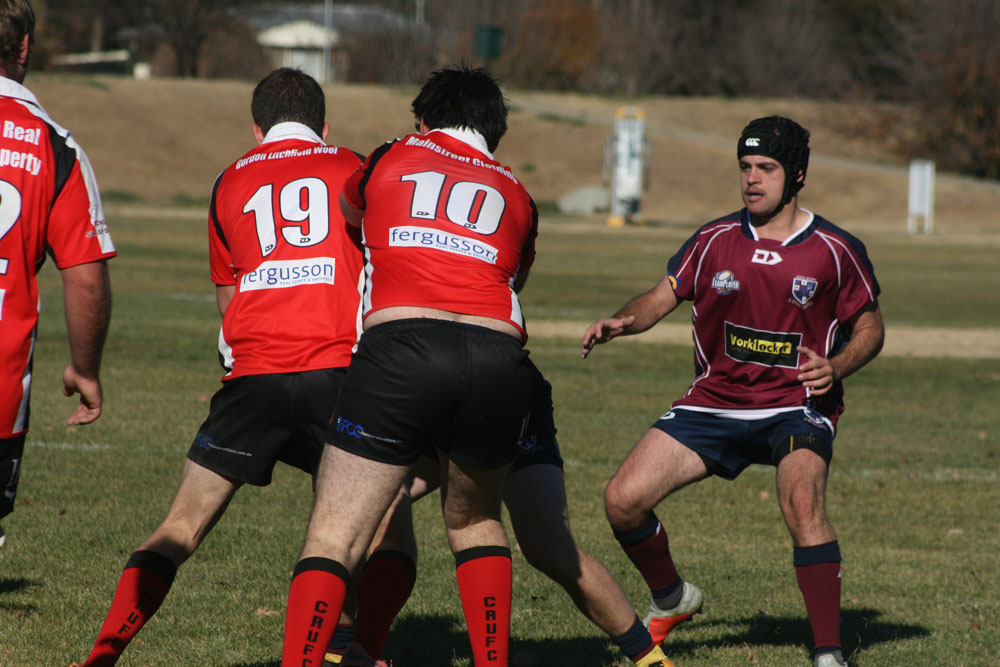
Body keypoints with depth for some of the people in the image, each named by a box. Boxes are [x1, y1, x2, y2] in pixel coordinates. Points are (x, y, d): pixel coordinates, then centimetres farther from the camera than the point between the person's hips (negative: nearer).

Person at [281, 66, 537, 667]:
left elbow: (347, 213, 41)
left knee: (335, 537, 0)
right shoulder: (516, 196, 25)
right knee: (474, 519, 27)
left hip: (399, 349, -3)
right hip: (498, 358, 3)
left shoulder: (390, 161, 20)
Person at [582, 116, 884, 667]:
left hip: (797, 406, -3)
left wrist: (837, 366, -13)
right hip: (715, 401, 3)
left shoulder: (835, 250, -3)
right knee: (623, 501, -9)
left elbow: (870, 325, 7)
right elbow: (661, 298, 8)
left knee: (803, 504, -33)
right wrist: (620, 322, -14)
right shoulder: (716, 240, 2)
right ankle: (671, 599, 22)